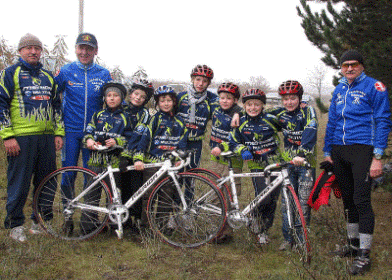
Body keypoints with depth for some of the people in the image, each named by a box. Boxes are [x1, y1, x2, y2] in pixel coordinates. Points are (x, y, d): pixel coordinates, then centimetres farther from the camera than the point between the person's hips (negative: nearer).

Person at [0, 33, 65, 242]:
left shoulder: (48, 76, 18)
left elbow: (57, 105, 21)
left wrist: (59, 132, 10)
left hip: (47, 138, 5)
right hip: (21, 138, -5)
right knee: (19, 184, -2)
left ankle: (40, 221, 22)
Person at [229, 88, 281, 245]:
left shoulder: (270, 120, -2)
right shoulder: (241, 123, 0)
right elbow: (233, 143, 4)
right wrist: (243, 150, -14)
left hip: (275, 164, 1)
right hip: (256, 166, -1)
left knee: (273, 199, 2)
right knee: (263, 197, -16)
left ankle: (264, 229, 21)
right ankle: (255, 220, 14)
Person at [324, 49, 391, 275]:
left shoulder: (373, 87, -3)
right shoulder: (339, 90, 16)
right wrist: (327, 152, 18)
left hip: (362, 149, -6)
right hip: (340, 151, 6)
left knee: (361, 200, -10)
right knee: (348, 199, 12)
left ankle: (364, 255, -5)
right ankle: (354, 244, 24)